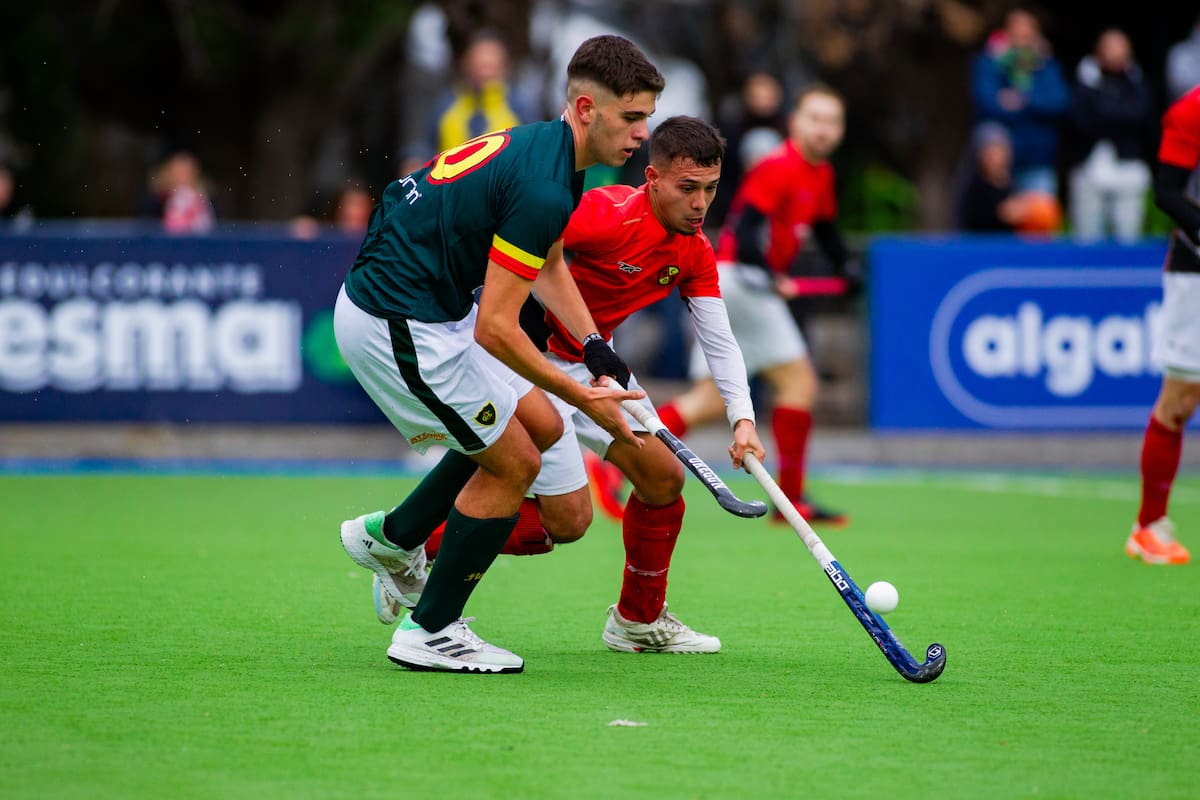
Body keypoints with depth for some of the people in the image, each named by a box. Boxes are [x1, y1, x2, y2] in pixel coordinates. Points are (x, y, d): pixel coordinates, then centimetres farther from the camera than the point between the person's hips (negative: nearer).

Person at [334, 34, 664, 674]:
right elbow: (495, 330, -24)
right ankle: (429, 632, 8)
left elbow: (548, 266, 25)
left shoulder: (538, 146, 7)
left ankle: (392, 537, 28)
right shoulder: (543, 189, -24)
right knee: (514, 463, -2)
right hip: (400, 326, -10)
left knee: (539, 425, 16)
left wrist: (596, 348, 12)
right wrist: (583, 398, -15)